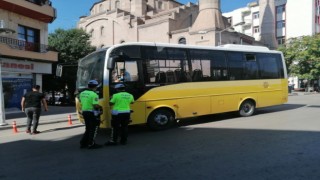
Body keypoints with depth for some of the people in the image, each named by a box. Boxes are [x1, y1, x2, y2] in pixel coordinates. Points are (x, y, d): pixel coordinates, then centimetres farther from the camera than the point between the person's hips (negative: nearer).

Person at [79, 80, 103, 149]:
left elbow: (82, 103, 13)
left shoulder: (82, 93, 7)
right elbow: (96, 105, -24)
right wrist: (100, 107, -5)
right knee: (94, 129, 5)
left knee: (88, 129, 19)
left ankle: (83, 143, 22)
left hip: (84, 112, 8)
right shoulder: (94, 94, -19)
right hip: (92, 113, -8)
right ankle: (91, 144, 9)